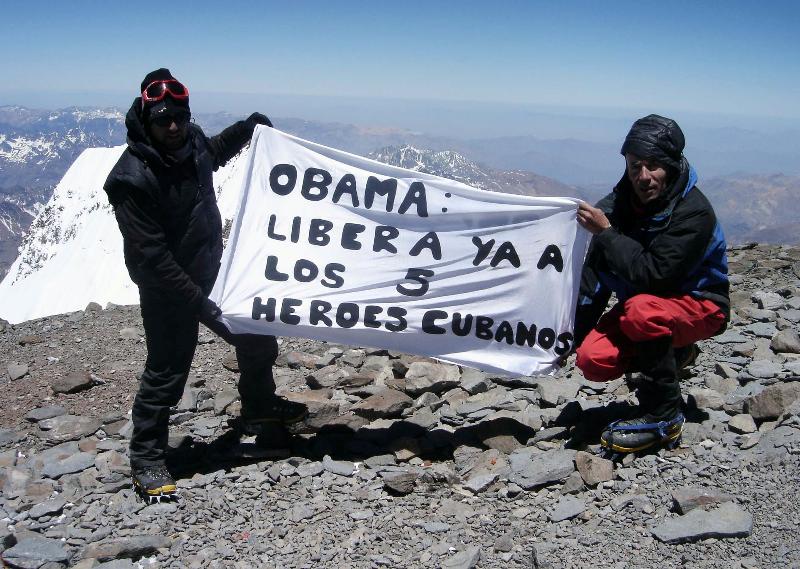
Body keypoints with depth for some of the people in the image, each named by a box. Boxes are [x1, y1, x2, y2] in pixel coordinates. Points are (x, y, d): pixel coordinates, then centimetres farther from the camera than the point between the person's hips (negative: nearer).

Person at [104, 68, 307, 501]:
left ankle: (259, 408, 42)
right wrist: (199, 302, -29)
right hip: (167, 287, -8)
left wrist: (247, 128, 13)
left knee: (257, 336, 18)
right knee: (168, 368, -1)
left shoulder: (191, 142, -5)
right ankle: (146, 459, 19)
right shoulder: (133, 178, -27)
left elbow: (211, 152, 24)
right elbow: (152, 256, -28)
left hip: (212, 269, 8)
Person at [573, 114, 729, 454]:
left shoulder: (694, 213, -25)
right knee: (593, 360, -17)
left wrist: (606, 232, -30)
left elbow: (654, 274, -34)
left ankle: (663, 417, -21)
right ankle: (671, 355, 14)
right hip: (642, 301, 6)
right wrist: (575, 335, -8)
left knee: (642, 310, -38)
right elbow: (595, 274, -4)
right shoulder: (618, 204, -7)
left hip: (698, 305, -6)